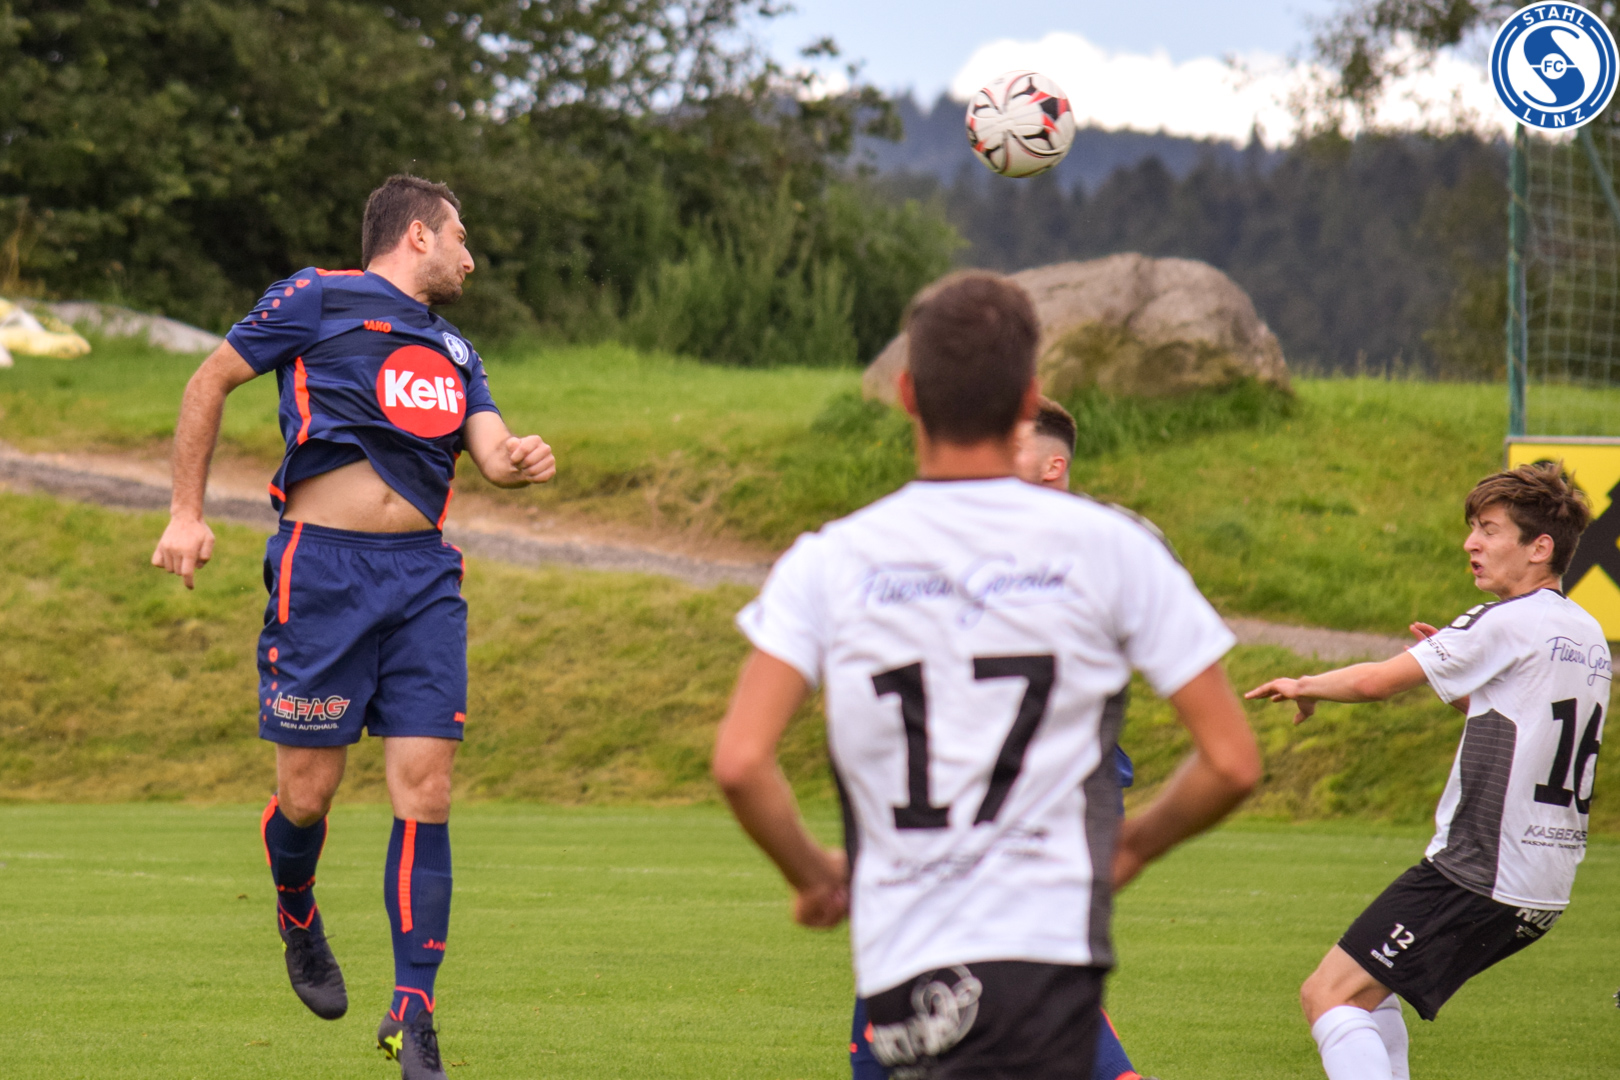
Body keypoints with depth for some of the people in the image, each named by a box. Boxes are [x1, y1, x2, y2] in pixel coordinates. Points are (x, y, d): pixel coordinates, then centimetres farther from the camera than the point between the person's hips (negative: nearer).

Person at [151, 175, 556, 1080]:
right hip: (323, 565, -5)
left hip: (425, 574, 5)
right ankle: (298, 916, 31)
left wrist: (520, 462, -14)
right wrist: (189, 514, 5)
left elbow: (491, 448, 10)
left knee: (425, 792, -6)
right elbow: (210, 383, 9)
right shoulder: (318, 302, 4)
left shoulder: (453, 351, 22)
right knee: (309, 789, -3)